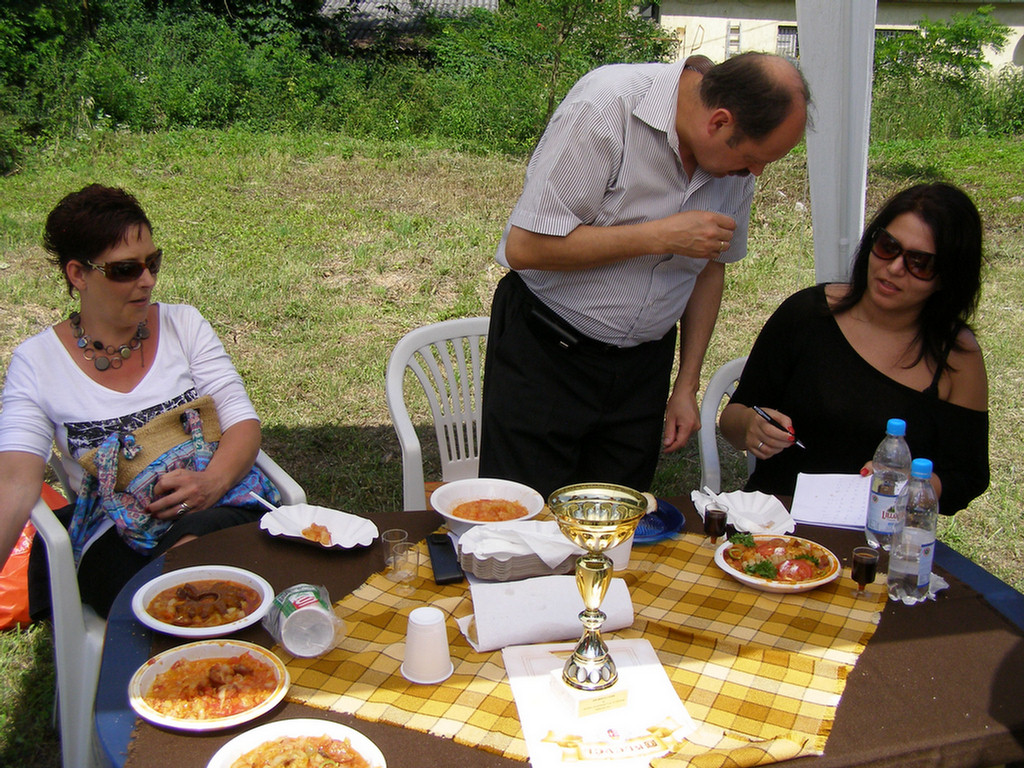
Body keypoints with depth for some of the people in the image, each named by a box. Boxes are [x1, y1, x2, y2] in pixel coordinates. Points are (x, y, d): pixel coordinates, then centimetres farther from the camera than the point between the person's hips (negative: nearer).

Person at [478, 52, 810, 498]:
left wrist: (686, 386, 9)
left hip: (643, 361, 5)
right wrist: (660, 236, -23)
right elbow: (523, 247, -24)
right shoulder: (607, 105, -21)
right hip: (544, 352, -5)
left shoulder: (739, 159, -2)